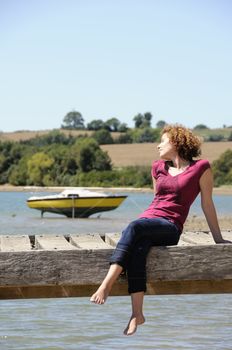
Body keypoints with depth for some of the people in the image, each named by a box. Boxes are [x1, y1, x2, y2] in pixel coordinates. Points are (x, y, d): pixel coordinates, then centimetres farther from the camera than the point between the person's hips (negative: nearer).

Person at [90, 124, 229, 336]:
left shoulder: (201, 168, 7)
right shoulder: (158, 168, 23)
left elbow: (207, 204, 10)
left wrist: (218, 238, 13)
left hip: (170, 227, -4)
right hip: (147, 219, 4)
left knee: (135, 227, -35)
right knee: (138, 250, -33)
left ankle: (107, 285, -46)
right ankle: (137, 314, -40)